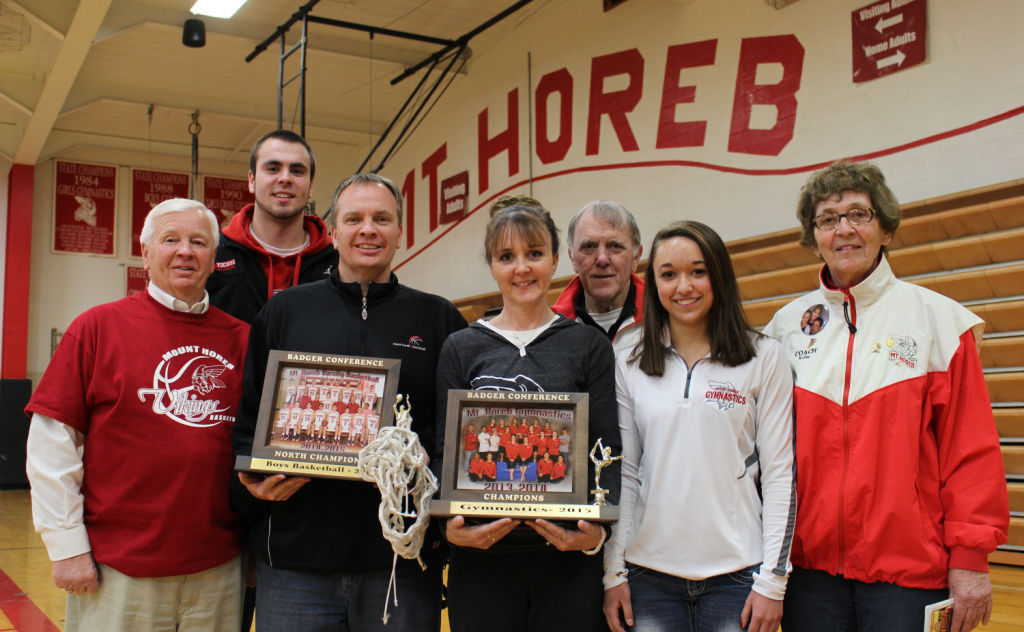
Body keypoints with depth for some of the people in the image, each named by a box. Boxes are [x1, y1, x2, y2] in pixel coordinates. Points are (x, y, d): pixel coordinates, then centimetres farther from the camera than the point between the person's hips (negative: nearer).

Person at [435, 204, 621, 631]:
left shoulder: (590, 346, 5)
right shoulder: (461, 348, 7)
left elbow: (607, 451, 1)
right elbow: (443, 451, 4)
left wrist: (598, 529, -16)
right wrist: (449, 524, -13)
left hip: (568, 554, 0)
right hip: (480, 555, 1)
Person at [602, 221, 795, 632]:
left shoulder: (763, 358, 0)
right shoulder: (629, 367, 5)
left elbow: (781, 475, -1)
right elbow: (622, 475, 7)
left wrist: (773, 580, -5)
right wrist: (613, 571, 2)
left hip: (736, 572, -1)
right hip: (650, 573, 2)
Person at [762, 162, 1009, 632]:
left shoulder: (937, 318, -1)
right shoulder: (787, 325, 6)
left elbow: (971, 448, -3)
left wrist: (970, 557, -6)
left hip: (910, 572, -2)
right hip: (809, 568, 2)